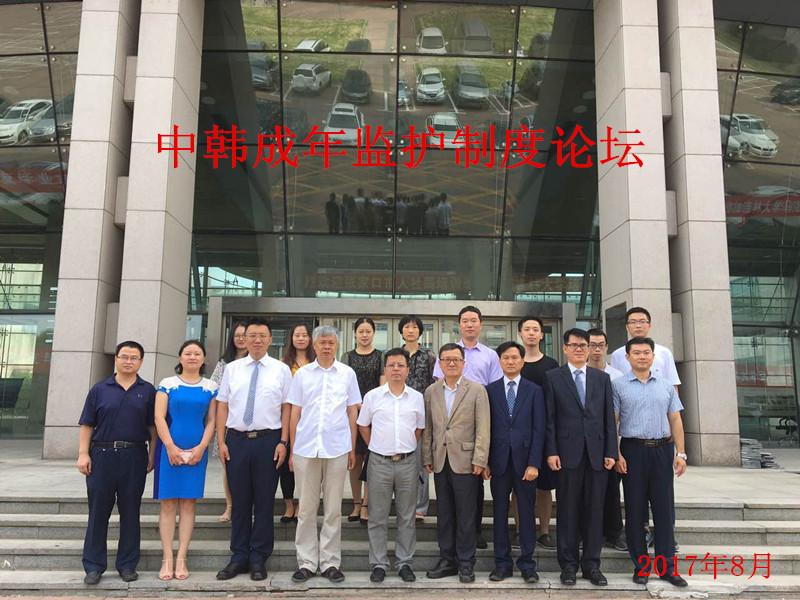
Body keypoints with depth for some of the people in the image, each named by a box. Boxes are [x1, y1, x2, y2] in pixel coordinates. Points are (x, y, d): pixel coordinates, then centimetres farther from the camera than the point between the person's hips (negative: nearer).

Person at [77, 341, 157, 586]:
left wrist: (152, 455, -1)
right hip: (101, 455, 0)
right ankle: (94, 566, 17)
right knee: (98, 512, 5)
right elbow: (87, 425, 5)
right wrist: (83, 454, -4)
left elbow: (153, 427, 6)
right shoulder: (99, 389, 6)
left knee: (130, 512, 7)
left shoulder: (148, 391, 6)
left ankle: (127, 565, 18)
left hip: (134, 457, 0)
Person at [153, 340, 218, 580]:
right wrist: (171, 448, -10)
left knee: (188, 503, 4)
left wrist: (201, 448, -7)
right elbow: (159, 418, -2)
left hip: (197, 450, 1)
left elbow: (212, 421, 5)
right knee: (168, 503, 1)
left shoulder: (211, 387, 7)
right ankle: (167, 559, 8)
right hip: (169, 448, -1)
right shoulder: (167, 384, 3)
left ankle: (182, 559, 10)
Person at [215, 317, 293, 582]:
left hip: (268, 440, -2)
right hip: (236, 440, 2)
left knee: (264, 500, 5)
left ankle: (258, 559, 17)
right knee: (240, 501, 9)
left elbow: (287, 408, 0)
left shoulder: (282, 370, 2)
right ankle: (239, 557, 22)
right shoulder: (232, 369, 8)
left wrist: (283, 442, -7)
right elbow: (222, 406, 7)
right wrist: (221, 441, 1)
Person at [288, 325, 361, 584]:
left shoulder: (347, 374, 5)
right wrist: (292, 449, 6)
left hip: (337, 448, 0)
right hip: (305, 448, 1)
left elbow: (352, 412, 8)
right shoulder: (302, 374, 6)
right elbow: (295, 413, 8)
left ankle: (330, 562, 17)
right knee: (306, 508, 7)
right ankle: (306, 562, 18)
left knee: (333, 509, 7)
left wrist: (352, 449, 5)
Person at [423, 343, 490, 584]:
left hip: (465, 462, -3)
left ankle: (465, 563, 16)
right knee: (444, 514, 12)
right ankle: (447, 560, 24)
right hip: (440, 462, 4)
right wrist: (427, 458, 6)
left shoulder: (477, 390, -2)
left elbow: (483, 429, -5)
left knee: (466, 515, 3)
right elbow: (427, 428, 10)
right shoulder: (431, 392, 9)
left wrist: (479, 460, -10)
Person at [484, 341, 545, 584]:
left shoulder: (534, 390, 3)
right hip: (499, 461, 1)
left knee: (527, 513, 6)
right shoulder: (490, 390, 5)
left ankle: (527, 564, 18)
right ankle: (502, 563, 19)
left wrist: (534, 463, -8)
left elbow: (539, 429, -1)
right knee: (500, 512, 8)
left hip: (525, 460, -1)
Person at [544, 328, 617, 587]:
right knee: (568, 510, 5)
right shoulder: (552, 377, 4)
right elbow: (550, 418, 0)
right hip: (568, 453, -2)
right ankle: (568, 564, 16)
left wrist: (611, 452, 2)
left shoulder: (602, 378, 12)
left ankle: (591, 564, 19)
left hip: (597, 453, 2)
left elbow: (609, 417, 9)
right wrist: (551, 451, -7)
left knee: (594, 510, 7)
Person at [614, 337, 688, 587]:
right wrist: (616, 454, -10)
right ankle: (640, 565, 15)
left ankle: (666, 566, 14)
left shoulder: (666, 386, 10)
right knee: (635, 509, 4)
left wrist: (680, 453, 2)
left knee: (664, 509, 5)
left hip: (662, 450, 3)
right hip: (633, 451, -2)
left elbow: (675, 420, 10)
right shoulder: (618, 386, 1)